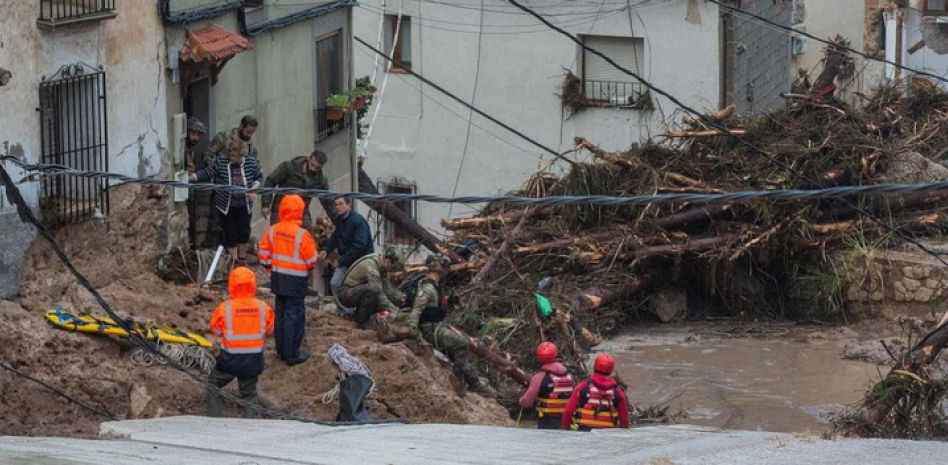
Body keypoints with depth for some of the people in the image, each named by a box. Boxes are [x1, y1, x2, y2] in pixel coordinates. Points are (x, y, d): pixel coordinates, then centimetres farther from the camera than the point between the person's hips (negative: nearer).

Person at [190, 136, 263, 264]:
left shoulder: (251, 162, -7)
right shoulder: (220, 161, -11)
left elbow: (259, 177, 7)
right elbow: (206, 174, -7)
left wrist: (254, 188, -12)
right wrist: (189, 178, -18)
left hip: (244, 206, 2)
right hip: (226, 207, -2)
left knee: (244, 232, 7)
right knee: (230, 234, 2)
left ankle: (242, 259, 29)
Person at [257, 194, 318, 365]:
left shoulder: (272, 231, -3)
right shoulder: (302, 235, -20)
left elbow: (263, 254, 4)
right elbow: (311, 261, -13)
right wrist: (308, 267, 10)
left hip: (278, 278, 6)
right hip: (296, 280, -6)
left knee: (281, 313, 18)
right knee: (294, 315, 1)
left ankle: (281, 349, 27)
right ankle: (292, 354, 4)